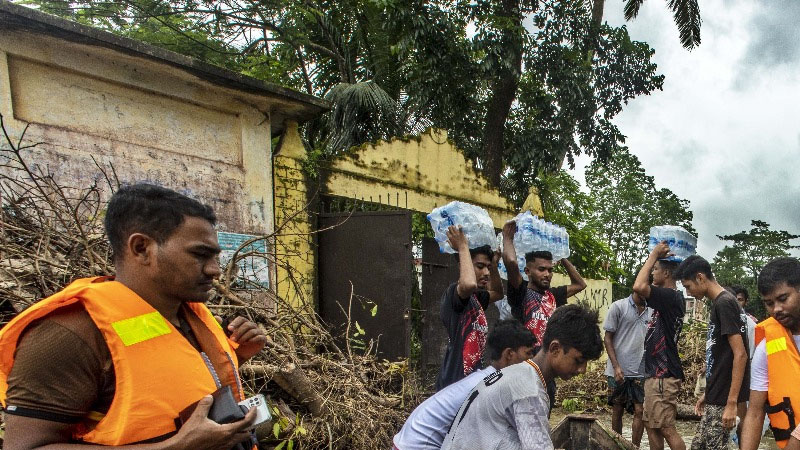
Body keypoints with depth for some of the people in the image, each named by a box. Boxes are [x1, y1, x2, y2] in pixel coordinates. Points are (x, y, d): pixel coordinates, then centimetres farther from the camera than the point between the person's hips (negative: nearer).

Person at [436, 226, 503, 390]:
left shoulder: (476, 298, 12)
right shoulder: (454, 292, -15)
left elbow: (498, 293, 32)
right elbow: (469, 284, -38)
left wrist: (494, 263, 15)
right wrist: (463, 247, -23)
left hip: (473, 379, 10)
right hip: (455, 382, -10)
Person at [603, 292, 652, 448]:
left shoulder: (652, 311, 7)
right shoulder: (618, 306, -4)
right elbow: (607, 338, -4)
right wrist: (616, 366, -11)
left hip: (641, 372, 3)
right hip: (618, 371, -2)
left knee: (640, 411, -2)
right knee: (617, 410, 9)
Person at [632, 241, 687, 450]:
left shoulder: (671, 297, -17)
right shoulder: (672, 298, 12)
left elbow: (639, 286, -33)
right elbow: (644, 288, 28)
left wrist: (653, 255, -19)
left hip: (663, 375, -10)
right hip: (656, 372, 10)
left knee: (666, 429, -4)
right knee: (651, 425, 16)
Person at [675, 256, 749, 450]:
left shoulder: (724, 303, -15)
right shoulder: (719, 303, 13)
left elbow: (740, 355, -20)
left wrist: (732, 403, -21)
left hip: (723, 400, -9)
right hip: (716, 397, 9)